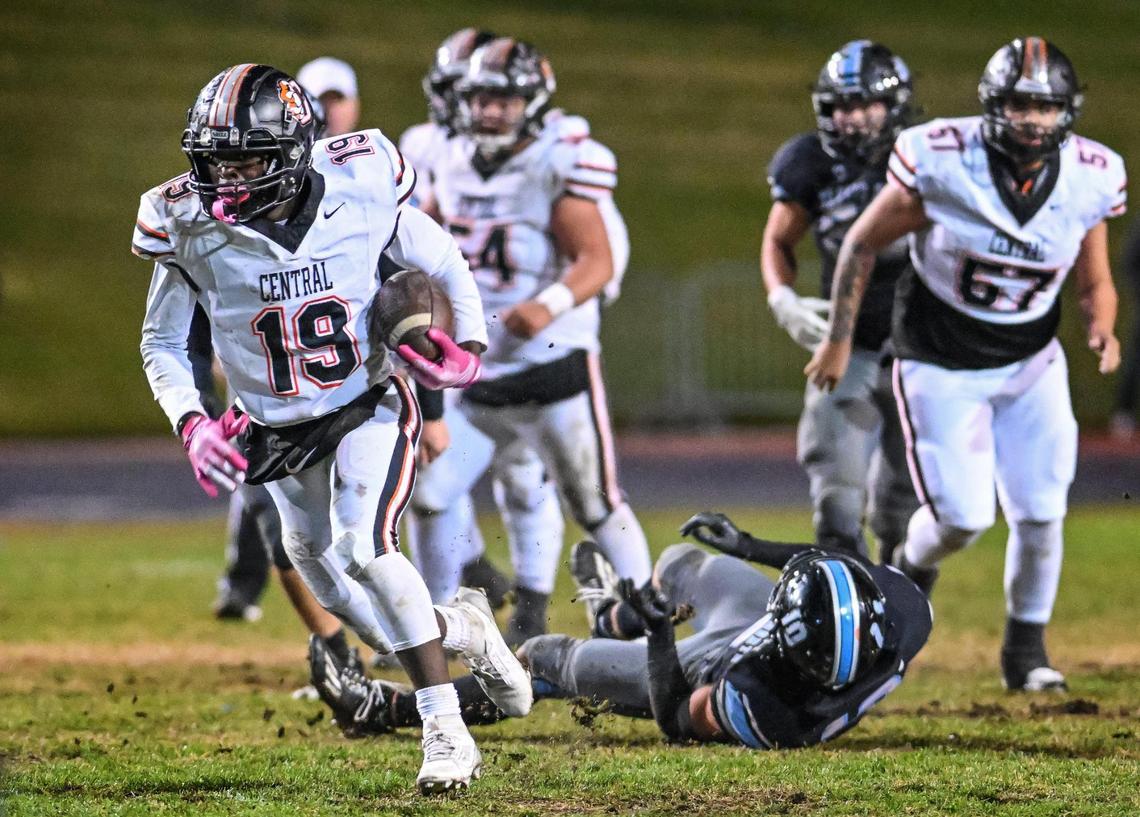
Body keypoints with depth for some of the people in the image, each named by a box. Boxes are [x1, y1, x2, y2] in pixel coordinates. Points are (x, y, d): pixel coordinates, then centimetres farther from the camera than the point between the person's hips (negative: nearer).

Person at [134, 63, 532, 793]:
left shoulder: (362, 192, -18)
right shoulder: (192, 229, -16)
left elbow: (444, 266, 0)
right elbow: (162, 343, -2)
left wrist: (470, 346, -15)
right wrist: (191, 424, -19)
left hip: (370, 411, -3)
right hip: (278, 434, 3)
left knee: (364, 548, -27)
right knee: (351, 606, 9)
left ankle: (447, 731, -21)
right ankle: (466, 634, 40)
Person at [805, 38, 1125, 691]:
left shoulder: (1089, 178, -12)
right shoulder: (943, 162, -23)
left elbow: (1095, 283, 3)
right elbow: (863, 245, -8)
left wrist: (1103, 329, -19)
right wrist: (839, 339, -3)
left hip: (1031, 365, 3)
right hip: (942, 366, -3)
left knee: (1040, 513, -3)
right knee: (963, 517, -9)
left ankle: (1027, 649, 19)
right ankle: (914, 568, 27)